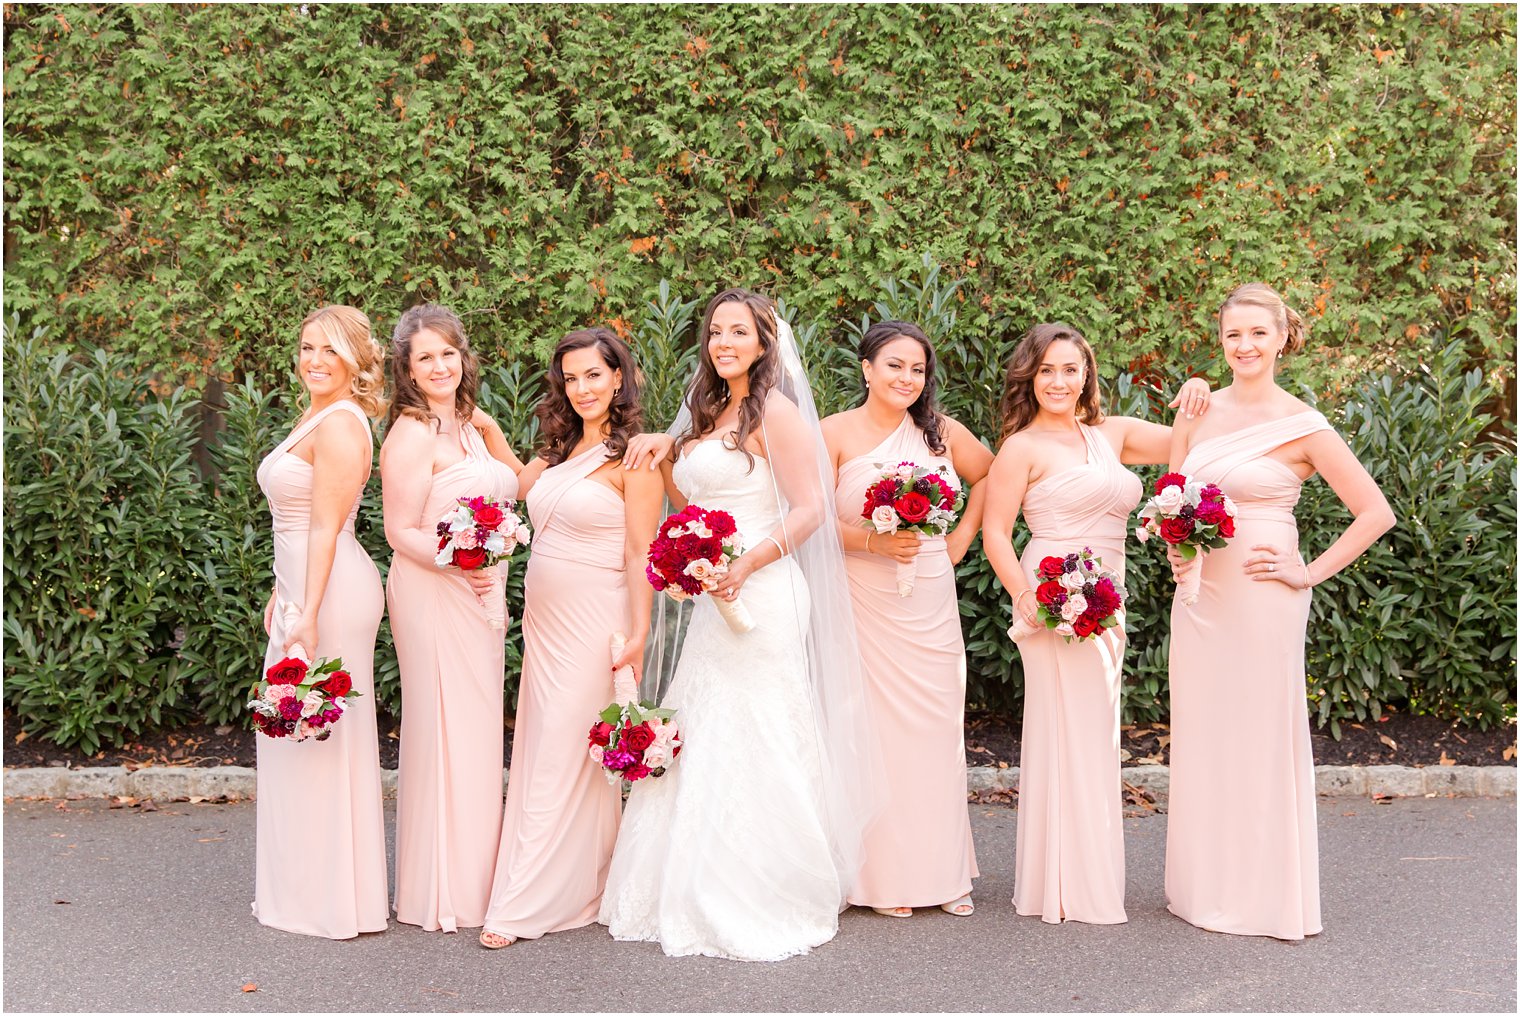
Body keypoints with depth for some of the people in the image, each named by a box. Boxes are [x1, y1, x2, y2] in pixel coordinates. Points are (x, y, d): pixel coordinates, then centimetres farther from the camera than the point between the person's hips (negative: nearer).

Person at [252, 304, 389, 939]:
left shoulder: (340, 425, -14)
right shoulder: (312, 418, 16)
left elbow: (325, 529, -20)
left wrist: (309, 615, -22)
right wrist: (280, 595, 22)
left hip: (331, 590, -10)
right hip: (300, 587, 10)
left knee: (323, 740, -3)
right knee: (294, 737, 15)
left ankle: (335, 901, 8)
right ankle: (304, 887, 26)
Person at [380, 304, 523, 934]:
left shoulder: (474, 424, 13)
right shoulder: (413, 435, -12)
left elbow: (515, 485, 26)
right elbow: (401, 532, -15)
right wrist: (455, 563, -29)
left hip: (479, 593, 8)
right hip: (431, 594, -8)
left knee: (477, 730, 12)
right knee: (447, 729, -5)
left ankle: (473, 878, 22)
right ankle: (444, 893, 4)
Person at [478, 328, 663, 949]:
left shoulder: (634, 456, -9)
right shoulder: (561, 450, 14)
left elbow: (640, 553, -12)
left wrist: (638, 635, -17)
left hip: (594, 621, -8)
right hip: (543, 618, 8)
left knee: (563, 760, -5)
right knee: (535, 755, 9)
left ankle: (523, 906, -2)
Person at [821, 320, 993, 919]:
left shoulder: (942, 432, 9)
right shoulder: (836, 433, -2)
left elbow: (990, 474, 23)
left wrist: (964, 534, 12)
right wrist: (874, 542, -18)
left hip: (931, 604, 4)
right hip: (863, 605, -3)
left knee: (936, 728, 5)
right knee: (874, 731, -3)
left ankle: (942, 872, 16)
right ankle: (885, 876, 6)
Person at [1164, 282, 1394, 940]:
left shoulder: (1302, 428, -6)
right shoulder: (1198, 413, 8)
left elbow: (1376, 513, -6)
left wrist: (1309, 573, -9)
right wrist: (1176, 549, -4)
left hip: (1263, 600, -5)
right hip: (1199, 593, 5)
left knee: (1263, 737, 2)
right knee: (1201, 738, 10)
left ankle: (1270, 894, 15)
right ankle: (1205, 887, 23)